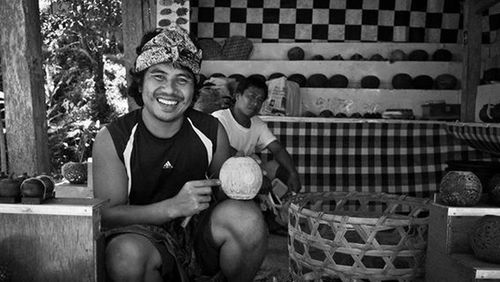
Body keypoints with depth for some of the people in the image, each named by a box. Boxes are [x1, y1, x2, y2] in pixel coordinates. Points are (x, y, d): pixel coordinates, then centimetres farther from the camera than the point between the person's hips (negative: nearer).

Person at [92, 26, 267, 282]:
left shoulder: (212, 132, -3)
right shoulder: (112, 139, -9)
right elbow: (106, 217, -12)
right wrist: (174, 206, -26)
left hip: (201, 234, 3)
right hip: (146, 237, -2)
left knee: (247, 216, -27)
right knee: (127, 253, -36)